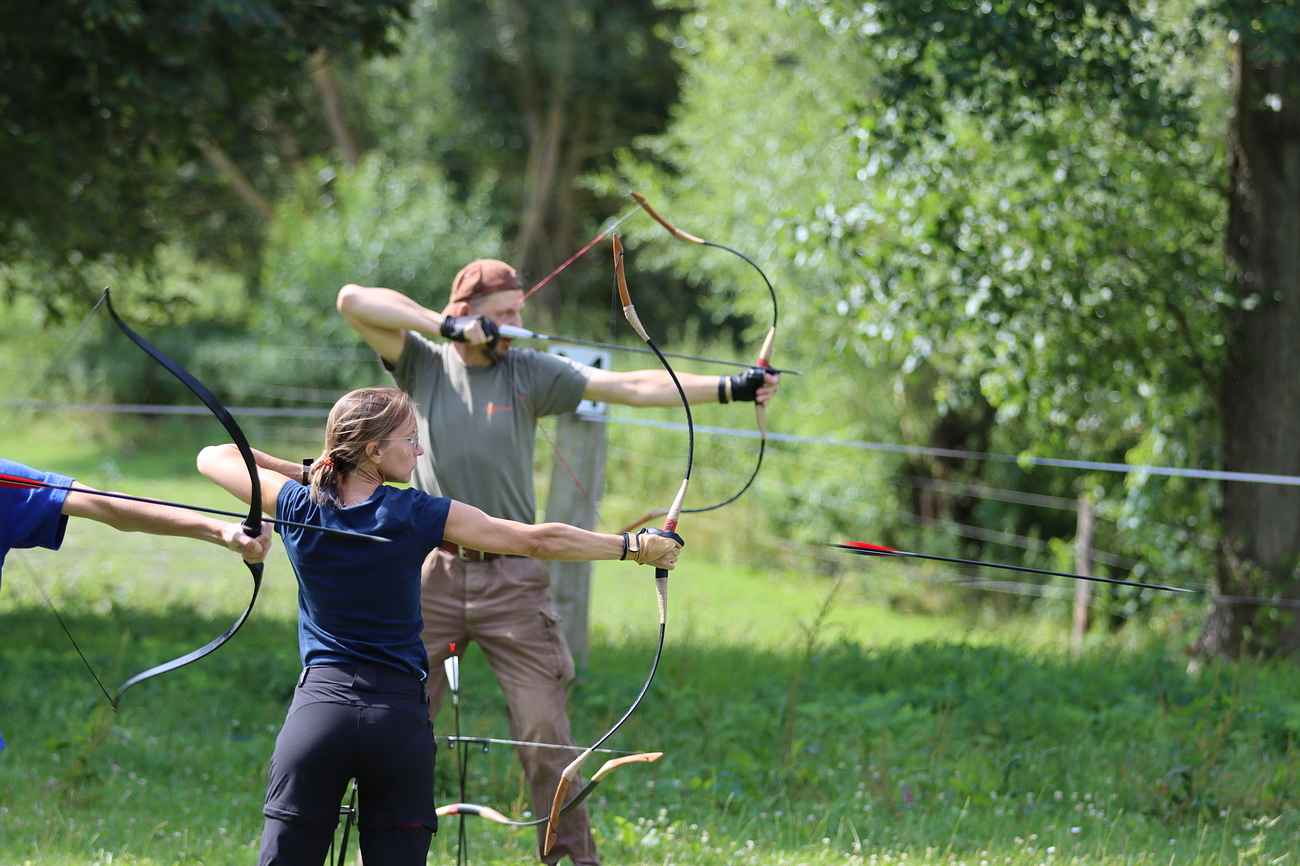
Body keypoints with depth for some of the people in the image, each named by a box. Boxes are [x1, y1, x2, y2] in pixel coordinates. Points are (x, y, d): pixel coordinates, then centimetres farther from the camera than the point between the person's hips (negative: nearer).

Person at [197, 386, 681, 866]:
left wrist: (306, 472, 19)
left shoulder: (297, 507, 0)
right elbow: (539, 541, 0)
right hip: (399, 715, -1)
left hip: (320, 703, 1)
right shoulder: (418, 516, -5)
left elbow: (213, 457, 16)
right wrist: (634, 547, 9)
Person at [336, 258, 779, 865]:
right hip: (434, 575, 0)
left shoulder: (530, 374, 3)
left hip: (513, 581, 0)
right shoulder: (423, 365, 4)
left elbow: (633, 387, -4)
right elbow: (354, 301, -7)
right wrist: (447, 325, -14)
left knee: (546, 735, -1)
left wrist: (730, 388, -14)